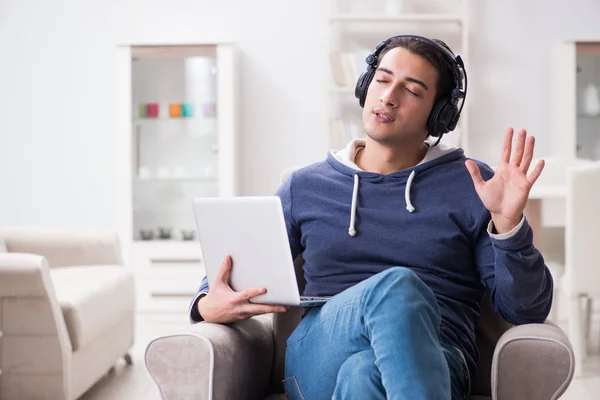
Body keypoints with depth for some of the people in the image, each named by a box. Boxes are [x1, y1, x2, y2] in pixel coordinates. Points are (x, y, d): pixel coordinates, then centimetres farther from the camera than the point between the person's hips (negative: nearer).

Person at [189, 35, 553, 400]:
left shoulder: (473, 187, 11)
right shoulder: (305, 188, 17)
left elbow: (528, 311, 6)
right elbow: (228, 275, 26)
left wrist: (508, 223, -11)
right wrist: (207, 306, 1)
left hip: (430, 362, -2)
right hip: (318, 362, 2)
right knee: (397, 286, -34)